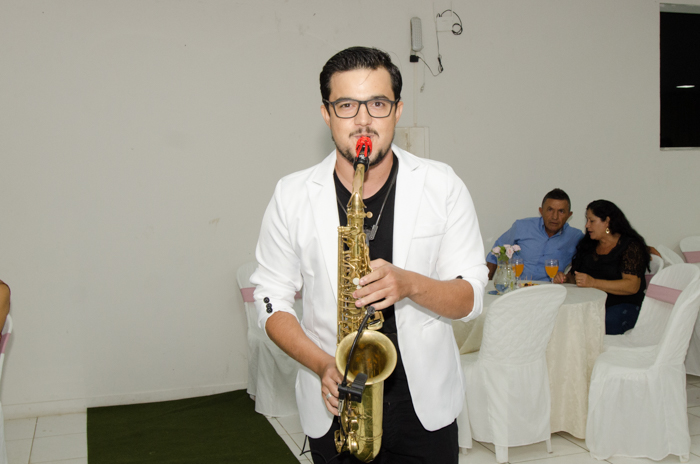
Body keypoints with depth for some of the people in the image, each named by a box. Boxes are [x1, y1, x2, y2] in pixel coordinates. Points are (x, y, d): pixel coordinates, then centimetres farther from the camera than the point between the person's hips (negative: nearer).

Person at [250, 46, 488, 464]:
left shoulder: (442, 186, -5)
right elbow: (272, 302, 0)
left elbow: (471, 298, -4)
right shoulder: (292, 195, -5)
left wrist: (410, 284, -24)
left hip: (426, 405, 0)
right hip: (335, 407, 1)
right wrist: (323, 365, -15)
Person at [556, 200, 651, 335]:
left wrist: (594, 283, -24)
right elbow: (574, 275, 23)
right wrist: (564, 278, -2)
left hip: (622, 305, -5)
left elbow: (632, 286, -14)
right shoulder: (588, 245, 19)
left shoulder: (630, 246, -2)